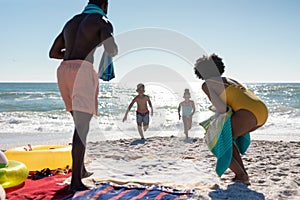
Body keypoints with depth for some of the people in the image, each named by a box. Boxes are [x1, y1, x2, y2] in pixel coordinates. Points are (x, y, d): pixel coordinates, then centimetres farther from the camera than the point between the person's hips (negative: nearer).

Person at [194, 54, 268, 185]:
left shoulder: (206, 84, 7)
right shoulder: (229, 80, 31)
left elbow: (221, 109, -6)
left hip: (248, 113, -8)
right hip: (263, 111, 8)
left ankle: (241, 176, 1)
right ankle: (243, 175, 19)